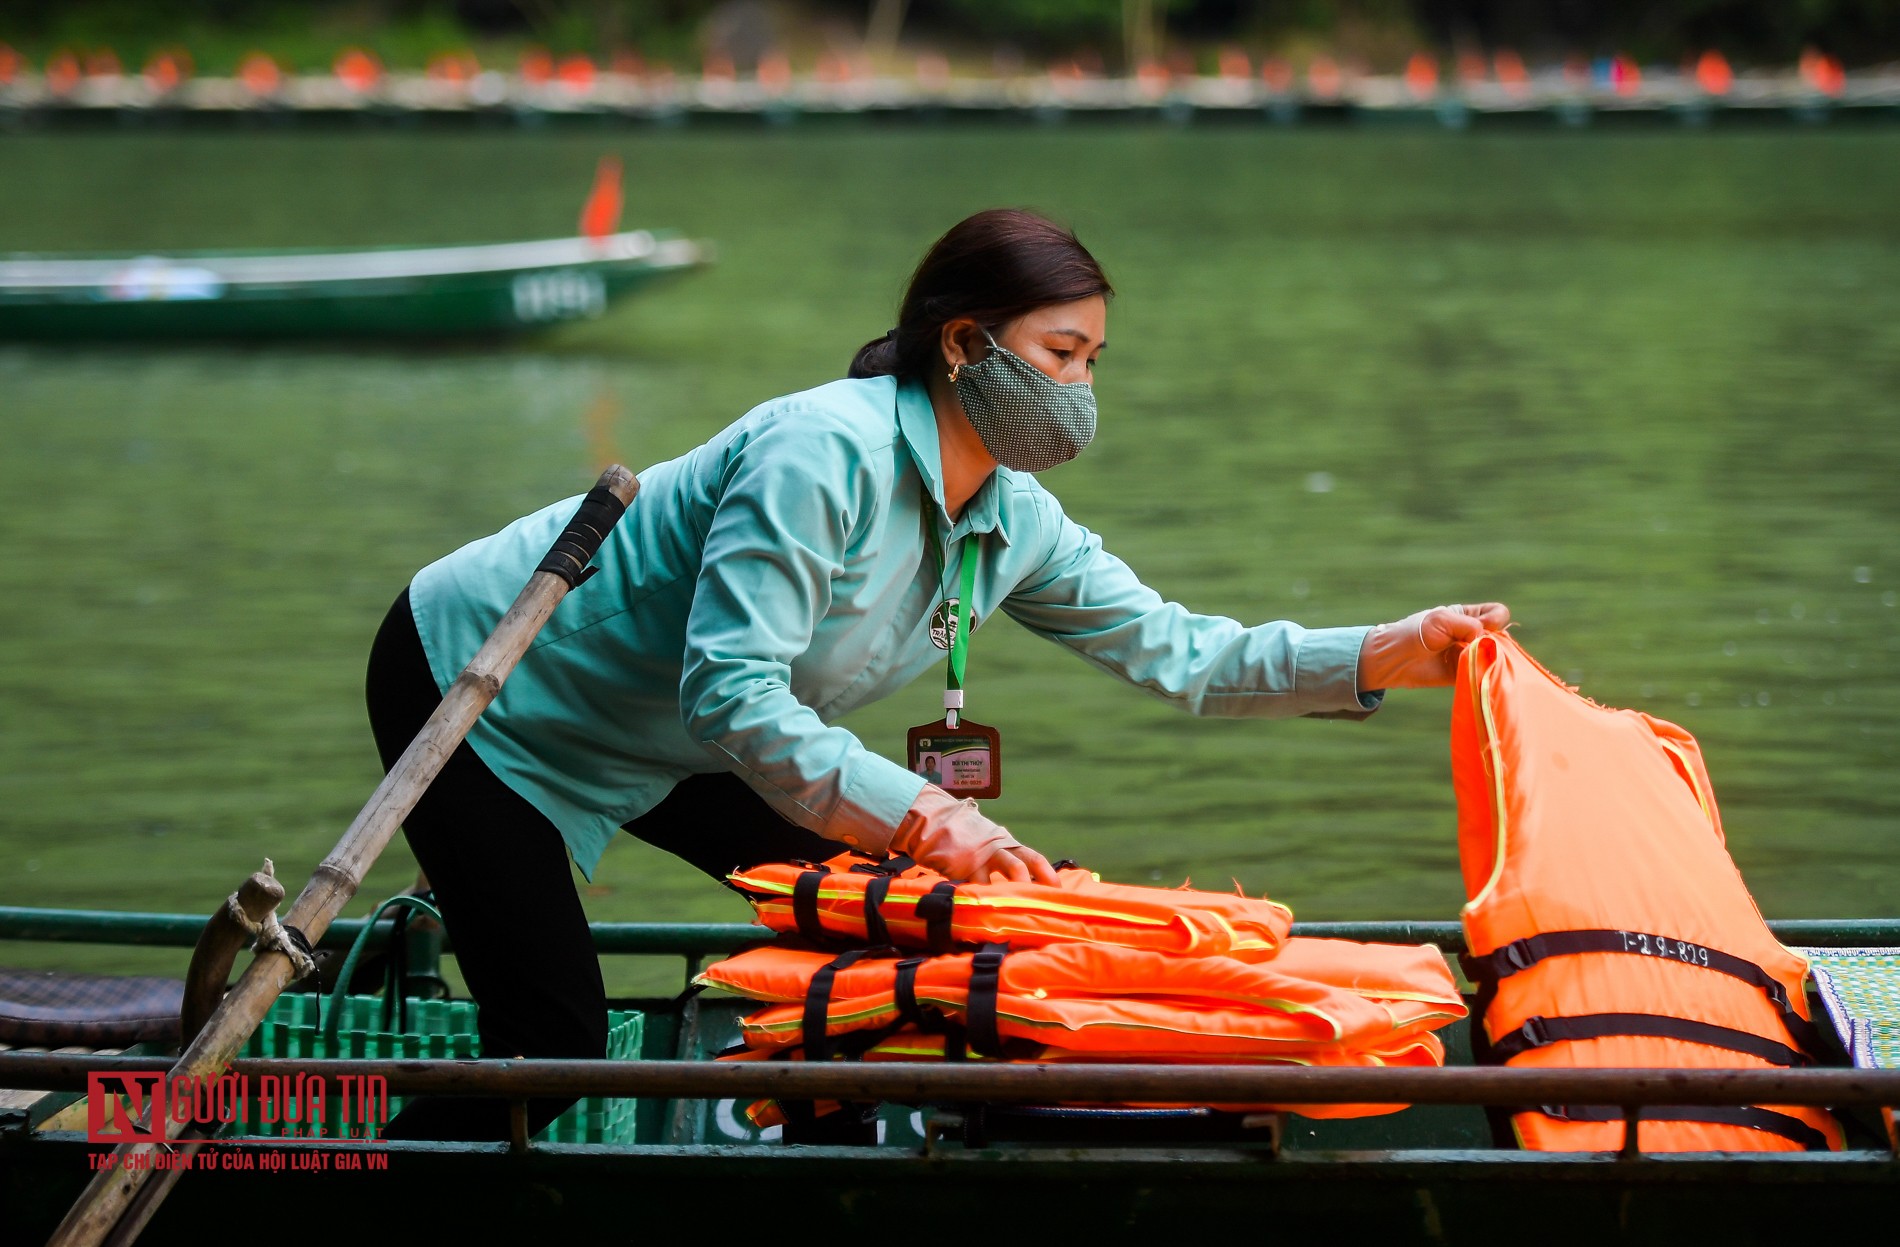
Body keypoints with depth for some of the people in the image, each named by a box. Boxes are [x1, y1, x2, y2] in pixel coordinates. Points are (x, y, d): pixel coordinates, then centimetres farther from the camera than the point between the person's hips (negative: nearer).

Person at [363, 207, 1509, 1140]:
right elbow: (730, 693, -36)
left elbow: (1175, 652, -1)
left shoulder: (1017, 526, -5)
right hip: (469, 678, -9)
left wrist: (1384, 656, -11)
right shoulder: (827, 452, -31)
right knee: (554, 1042, -13)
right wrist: (920, 816, -43)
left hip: (652, 740, 9)